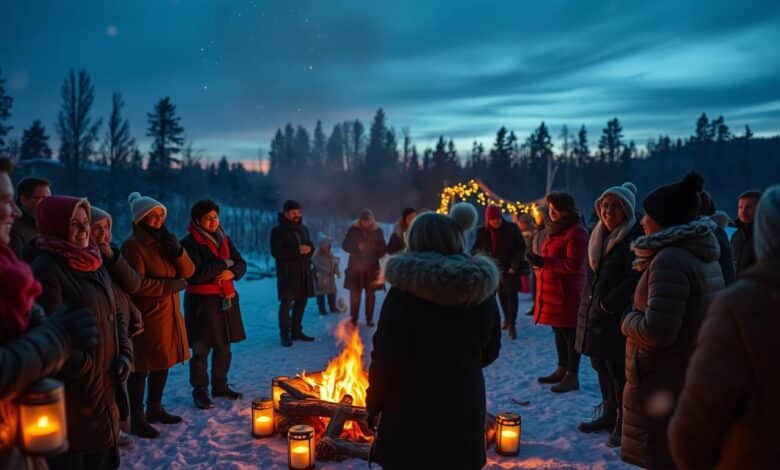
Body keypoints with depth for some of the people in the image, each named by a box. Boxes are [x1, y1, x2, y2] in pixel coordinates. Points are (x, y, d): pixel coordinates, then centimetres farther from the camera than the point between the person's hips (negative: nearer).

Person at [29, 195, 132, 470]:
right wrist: (82, 367, -16)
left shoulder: (93, 262, 11)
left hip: (105, 383, 8)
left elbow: (112, 316, 15)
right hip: (71, 389, -8)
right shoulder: (45, 268, -15)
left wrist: (125, 353, 2)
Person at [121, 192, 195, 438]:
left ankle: (155, 409, 32)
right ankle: (137, 418, 9)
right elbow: (136, 284, -20)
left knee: (163, 362, 16)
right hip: (146, 317, -8)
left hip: (169, 314, 8)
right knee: (142, 366, -2)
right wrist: (169, 285, -15)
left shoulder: (164, 241, 14)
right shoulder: (132, 246, -11)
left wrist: (178, 251, -9)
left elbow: (188, 272, 8)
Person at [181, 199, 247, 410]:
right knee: (201, 349, 0)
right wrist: (223, 264, -13)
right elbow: (195, 274, -21)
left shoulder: (224, 239, 11)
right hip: (201, 301, -6)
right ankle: (199, 391, 13)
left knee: (224, 346, 13)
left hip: (226, 299, 6)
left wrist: (232, 272, -13)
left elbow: (241, 264, 10)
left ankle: (220, 385, 27)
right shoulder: (189, 243, -10)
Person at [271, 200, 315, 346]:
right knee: (286, 303, -5)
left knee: (301, 302, 10)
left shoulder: (303, 229, 15)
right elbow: (275, 252, -13)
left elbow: (310, 246, 18)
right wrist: (296, 251, -21)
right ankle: (285, 335, 1)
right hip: (287, 272, -6)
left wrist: (309, 248, -8)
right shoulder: (278, 231, -5)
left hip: (303, 272, 6)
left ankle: (296, 331, 22)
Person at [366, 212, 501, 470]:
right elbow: (490, 351, 9)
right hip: (464, 409, 4)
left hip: (411, 411, -4)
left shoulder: (406, 289, -16)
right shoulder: (483, 289, -1)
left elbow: (384, 358, -14)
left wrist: (374, 404, 0)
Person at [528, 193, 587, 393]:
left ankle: (572, 376, 5)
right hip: (552, 290, 10)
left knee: (570, 333, -2)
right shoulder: (556, 229, 16)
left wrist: (543, 262, -22)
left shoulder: (576, 232, -15)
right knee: (559, 331, 16)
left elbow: (573, 265, -21)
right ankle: (562, 370, 26)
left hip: (567, 292, -10)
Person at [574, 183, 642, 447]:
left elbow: (636, 279, -18)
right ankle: (609, 414, 32)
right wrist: (588, 307, 13)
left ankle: (624, 423, 14)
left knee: (619, 370, -1)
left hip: (617, 317, -8)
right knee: (602, 366, 17)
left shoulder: (636, 238, -12)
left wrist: (608, 303, -17)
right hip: (594, 315, 8)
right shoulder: (599, 236, 12)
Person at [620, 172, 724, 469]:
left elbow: (657, 332, -27)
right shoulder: (702, 256, 9)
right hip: (695, 378, 10)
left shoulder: (670, 259, -21)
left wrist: (629, 320, -8)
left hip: (665, 383, -10)